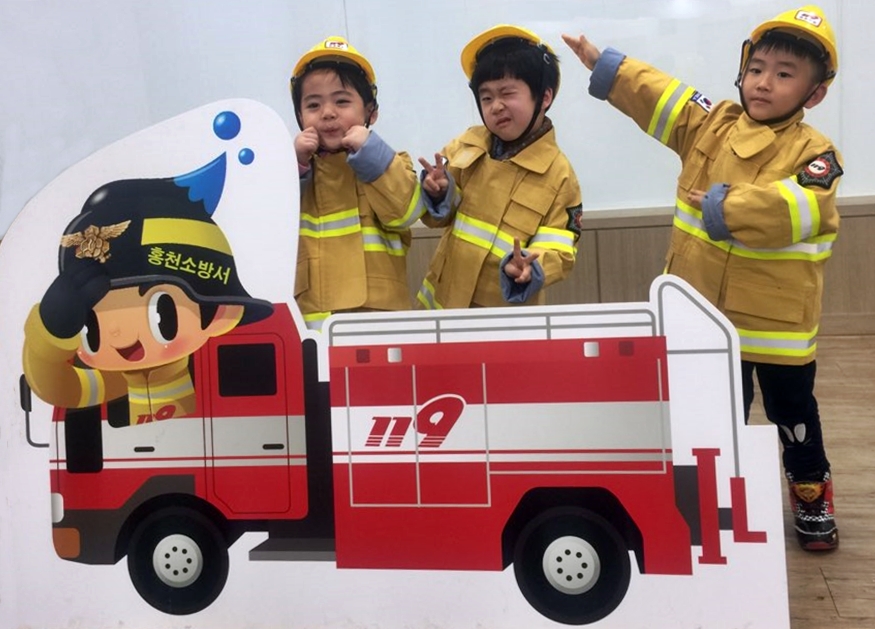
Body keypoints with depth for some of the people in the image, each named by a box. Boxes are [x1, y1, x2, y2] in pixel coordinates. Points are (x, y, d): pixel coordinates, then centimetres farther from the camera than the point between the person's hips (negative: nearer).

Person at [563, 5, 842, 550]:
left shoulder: (814, 152, -11)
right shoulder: (711, 125, 2)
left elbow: (795, 211, -27)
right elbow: (655, 95, -1)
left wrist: (722, 208, -22)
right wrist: (601, 63, -10)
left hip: (778, 321, -2)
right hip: (706, 313, 3)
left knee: (793, 414, 17)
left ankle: (812, 496, 40)